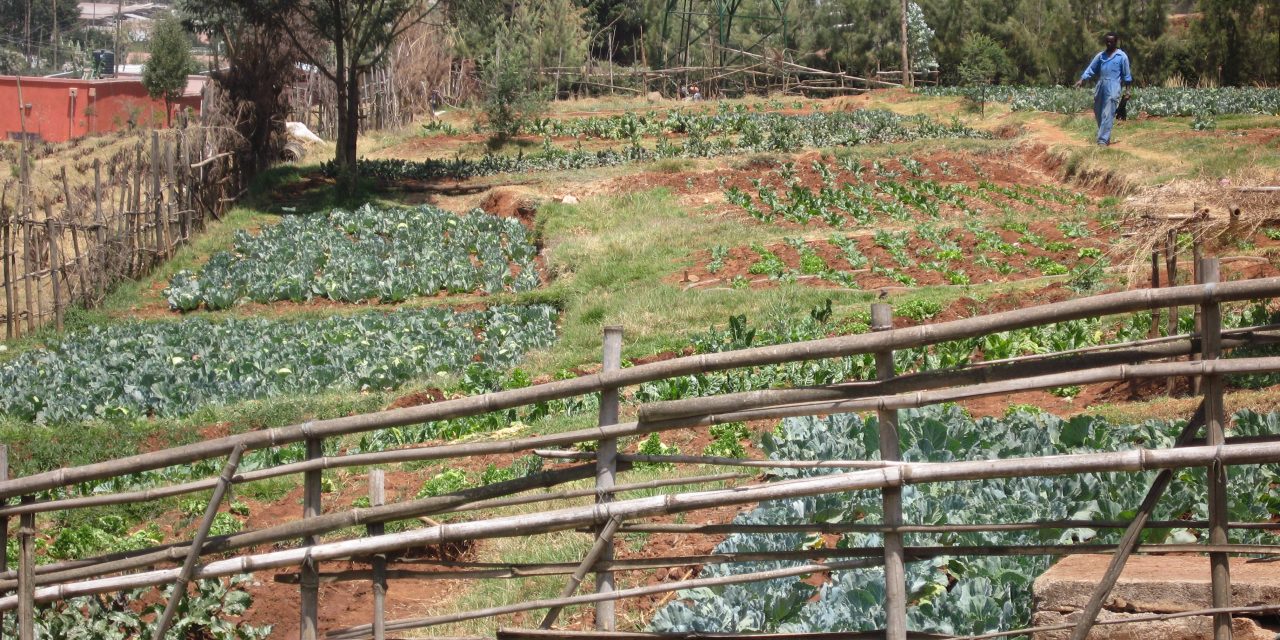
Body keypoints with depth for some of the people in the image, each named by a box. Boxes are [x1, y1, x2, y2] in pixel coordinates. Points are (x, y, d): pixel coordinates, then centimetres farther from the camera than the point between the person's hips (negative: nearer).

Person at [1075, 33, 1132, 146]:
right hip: (1100, 87, 5)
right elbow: (1091, 69, 10)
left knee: (1107, 115, -10)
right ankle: (1106, 136, 24)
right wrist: (1081, 80, -2)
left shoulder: (1122, 57, 1)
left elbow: (1126, 75, 4)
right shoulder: (1101, 55, 12)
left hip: (1112, 89, -5)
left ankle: (1103, 140, -13)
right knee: (1098, 113, 9)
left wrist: (1127, 90, 1)